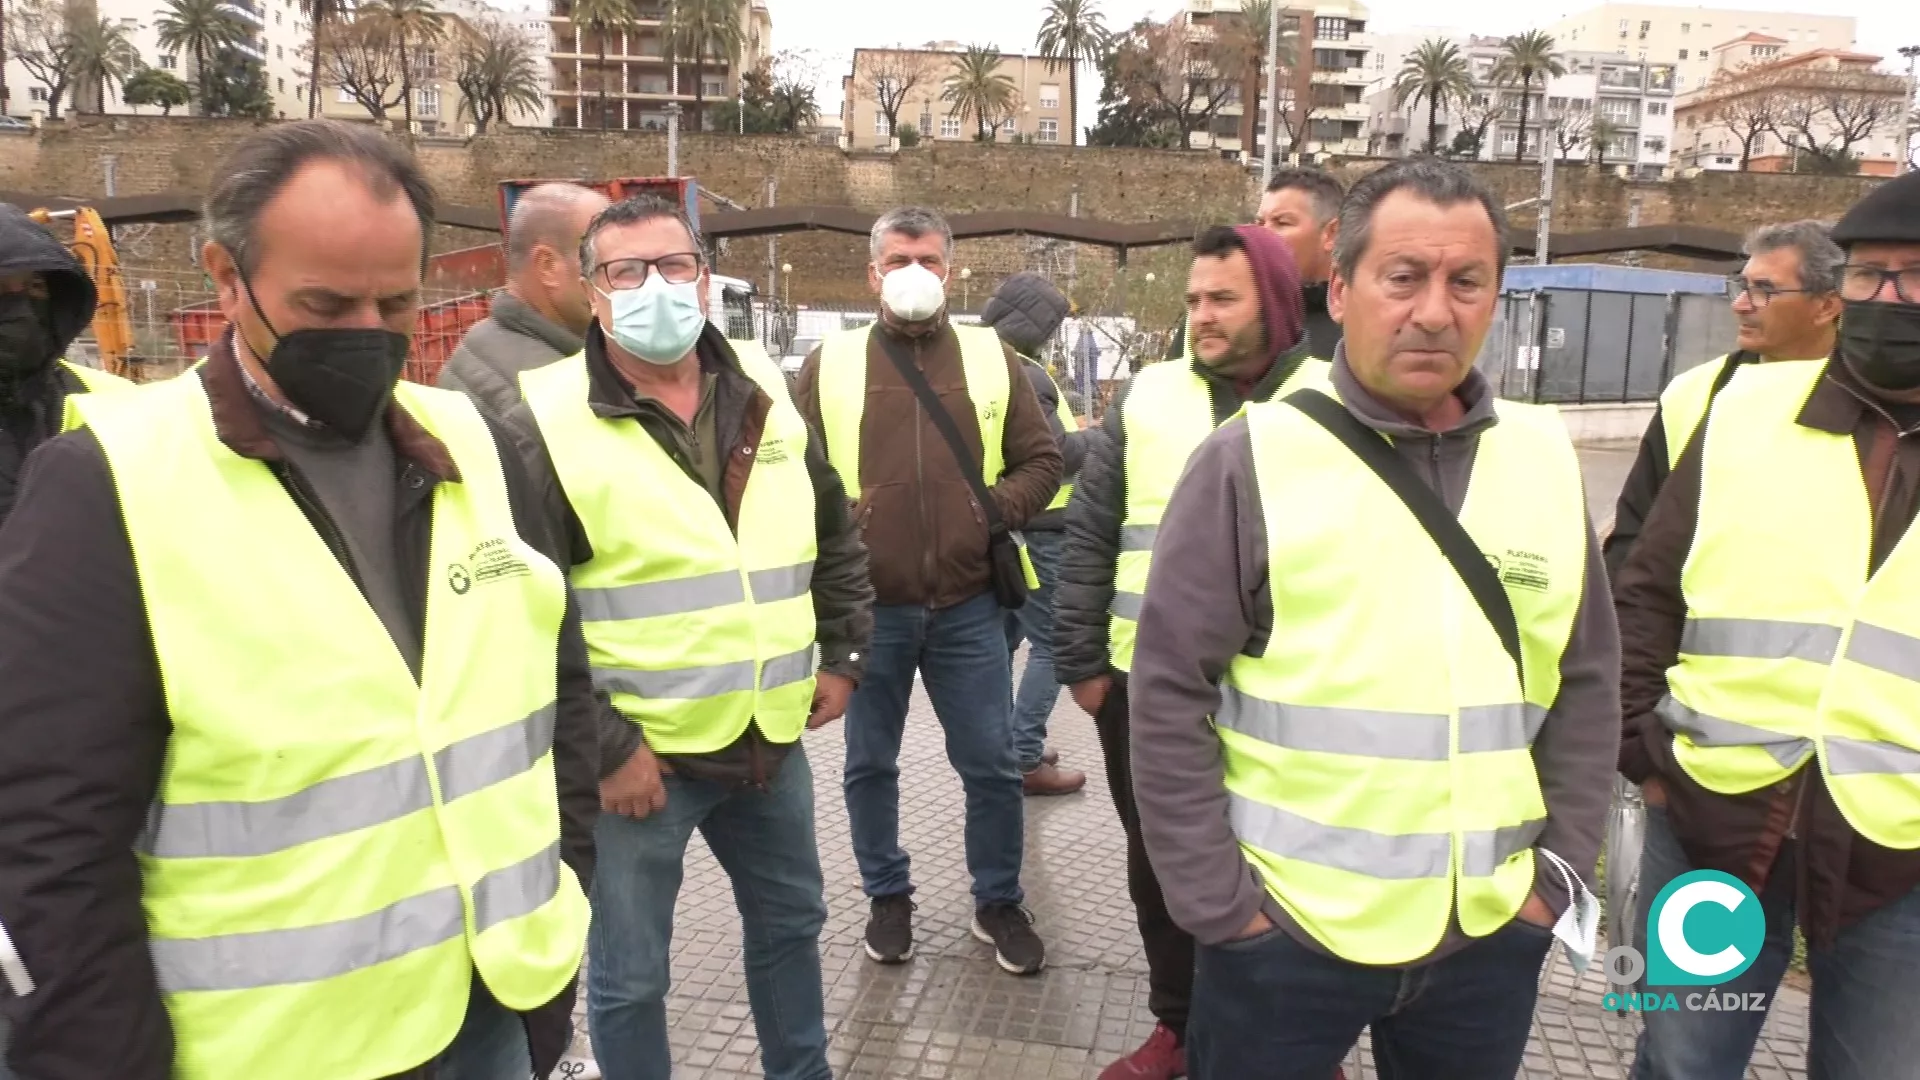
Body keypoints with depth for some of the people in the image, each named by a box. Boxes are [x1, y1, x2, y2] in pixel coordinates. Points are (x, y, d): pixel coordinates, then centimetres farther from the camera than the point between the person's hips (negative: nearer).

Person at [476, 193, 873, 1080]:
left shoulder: (766, 397, 4)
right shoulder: (546, 419, -13)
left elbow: (837, 537, 16)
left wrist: (844, 655, 10)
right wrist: (603, 747, -17)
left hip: (770, 737, 6)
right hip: (637, 753, -5)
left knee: (791, 921, 24)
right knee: (629, 975, 11)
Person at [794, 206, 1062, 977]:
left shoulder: (992, 358, 6)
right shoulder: (829, 364, 3)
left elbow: (1041, 460, 8)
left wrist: (1000, 507, -8)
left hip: (968, 606, 1)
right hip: (866, 610, 0)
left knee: (991, 764, 8)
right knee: (869, 764, 13)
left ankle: (998, 901, 29)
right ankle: (887, 896, 34)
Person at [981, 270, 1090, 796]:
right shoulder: (1022, 375, -19)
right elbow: (1058, 454, -22)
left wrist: (1075, 433, 9)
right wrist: (1094, 436, -4)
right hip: (1034, 529, -10)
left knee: (1002, 638, 16)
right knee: (1050, 643, -1)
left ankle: (1004, 743, 27)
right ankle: (1026, 759, 2)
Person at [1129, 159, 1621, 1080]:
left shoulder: (1545, 459, 1)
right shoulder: (1253, 458, -11)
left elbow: (1586, 682, 9)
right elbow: (1168, 697, -11)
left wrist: (1561, 869, 4)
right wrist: (1216, 902, -11)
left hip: (1492, 933, 4)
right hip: (1283, 930, -3)